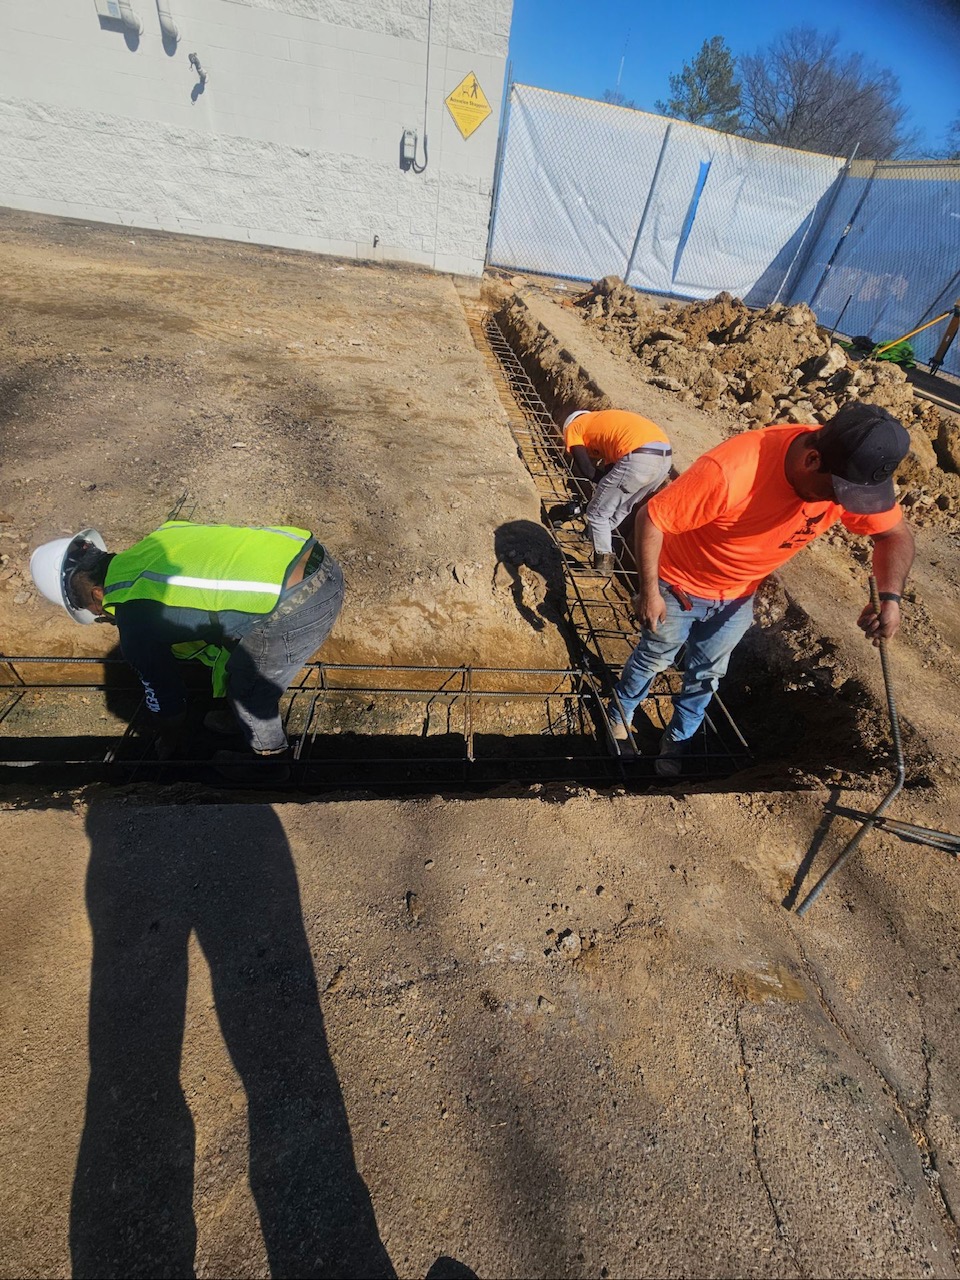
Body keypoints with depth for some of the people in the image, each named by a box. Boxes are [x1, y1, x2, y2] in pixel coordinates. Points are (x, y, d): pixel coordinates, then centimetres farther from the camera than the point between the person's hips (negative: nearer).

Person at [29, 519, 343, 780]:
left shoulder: (134, 619, 1)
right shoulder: (158, 540, 21)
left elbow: (166, 699, 14)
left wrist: (165, 747, 36)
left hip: (297, 607, -8)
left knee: (247, 688, 16)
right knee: (250, 665, 30)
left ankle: (271, 760, 39)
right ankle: (250, 719, 54)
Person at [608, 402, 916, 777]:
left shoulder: (854, 473, -19)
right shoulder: (731, 471, -38)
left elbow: (895, 532, -4)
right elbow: (652, 518, -29)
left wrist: (890, 597, -21)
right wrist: (649, 590, -22)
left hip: (738, 597, 5)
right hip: (679, 588, -5)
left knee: (706, 675, 19)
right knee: (653, 659, 16)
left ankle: (677, 740, 44)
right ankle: (621, 713, 45)